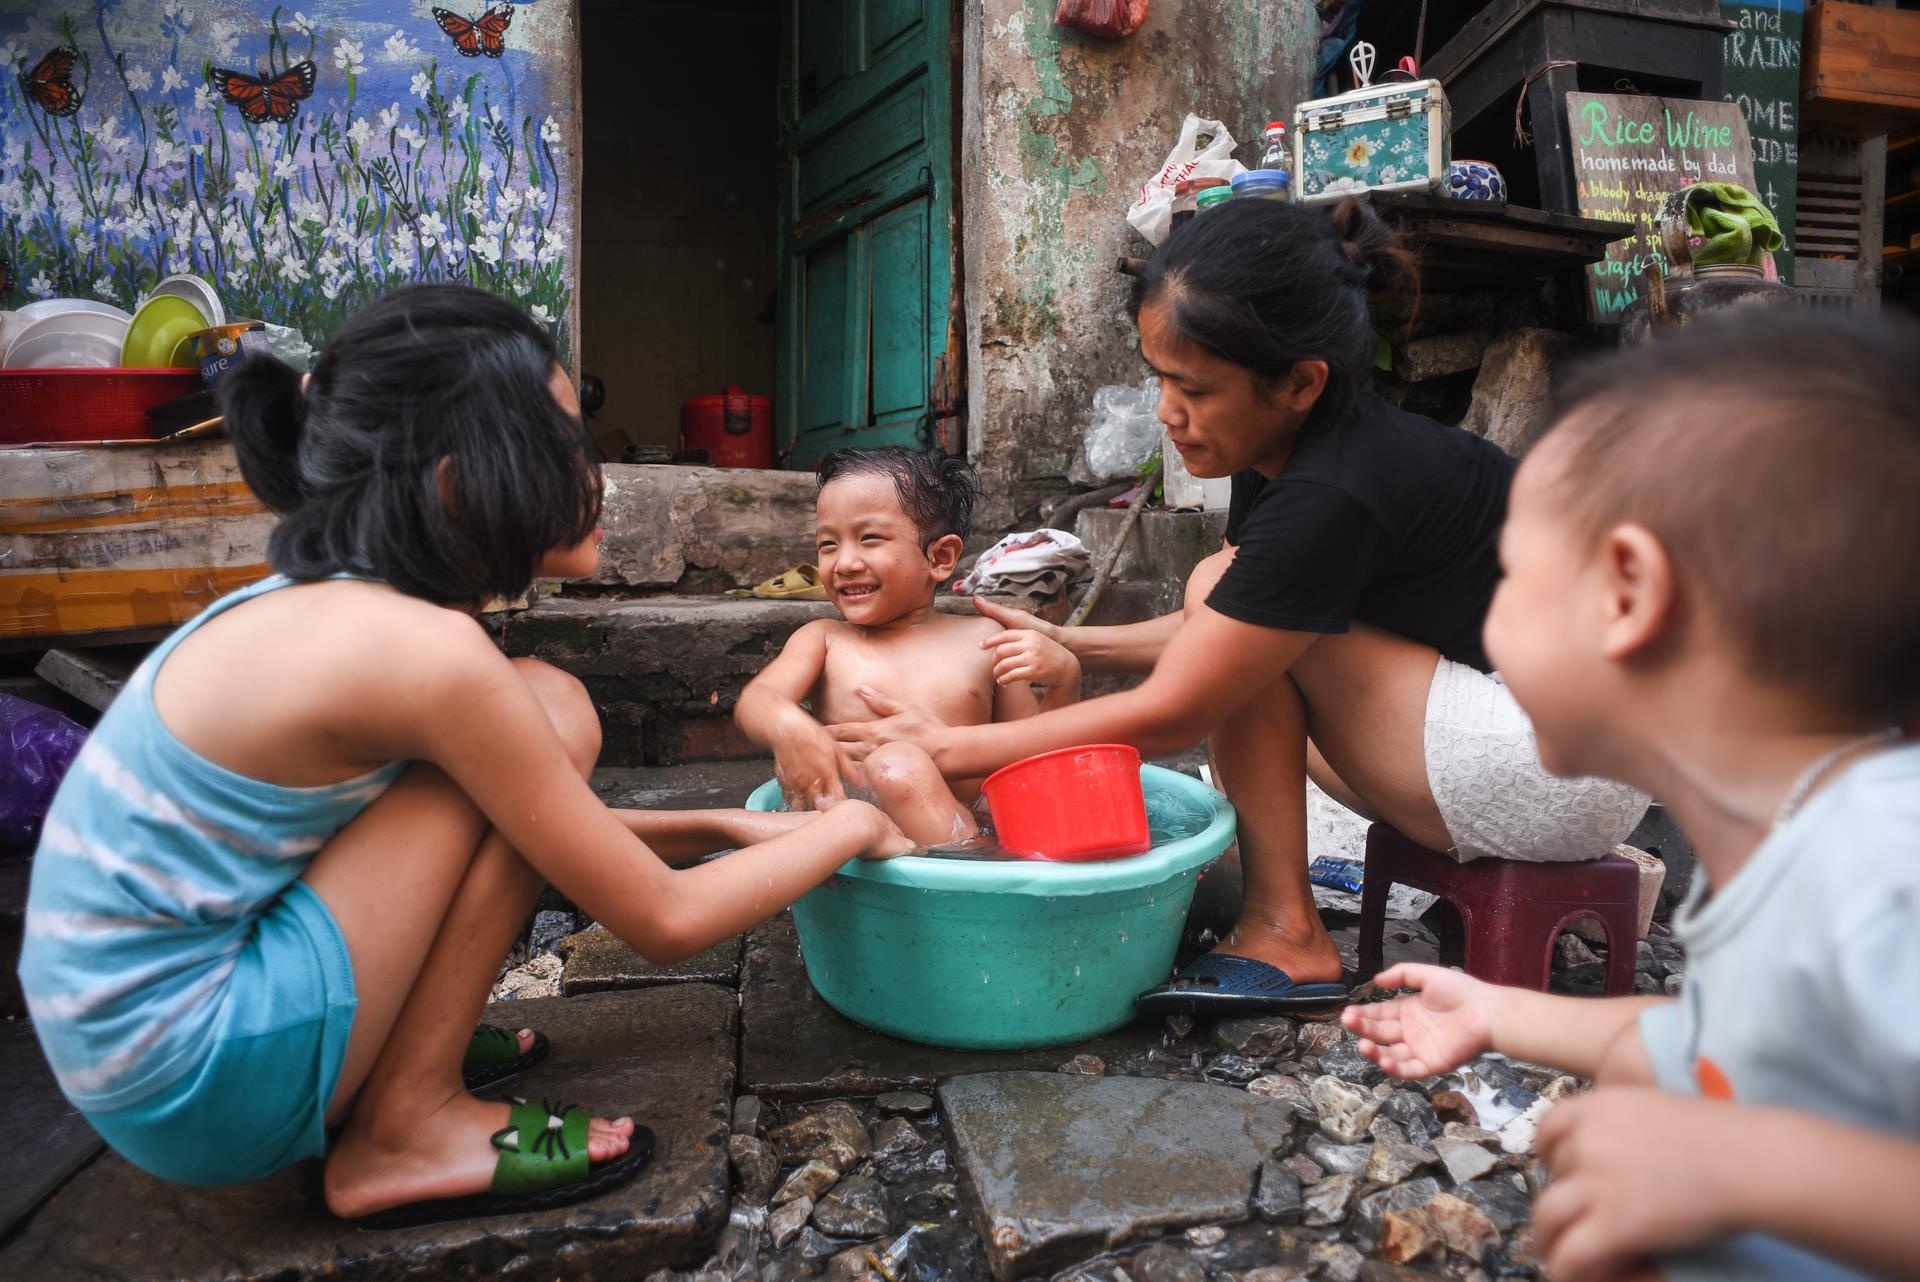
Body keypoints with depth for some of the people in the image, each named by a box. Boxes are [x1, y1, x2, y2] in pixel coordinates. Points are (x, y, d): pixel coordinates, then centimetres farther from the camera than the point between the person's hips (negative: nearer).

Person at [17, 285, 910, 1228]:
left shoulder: (318, 602, 2)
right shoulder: (422, 649, -24)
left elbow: (558, 833, 13)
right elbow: (665, 922, -17)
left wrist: (724, 826, 5)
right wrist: (849, 826, -4)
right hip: (190, 1078, -8)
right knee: (548, 713, -15)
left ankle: (399, 1051, 11)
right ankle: (405, 1130, -6)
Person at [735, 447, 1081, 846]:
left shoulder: (982, 641, 12)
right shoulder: (822, 640, 14)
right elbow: (755, 699, -4)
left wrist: (1062, 679, -2)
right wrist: (787, 726, -29)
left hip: (963, 824, 1)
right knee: (898, 766, -31)